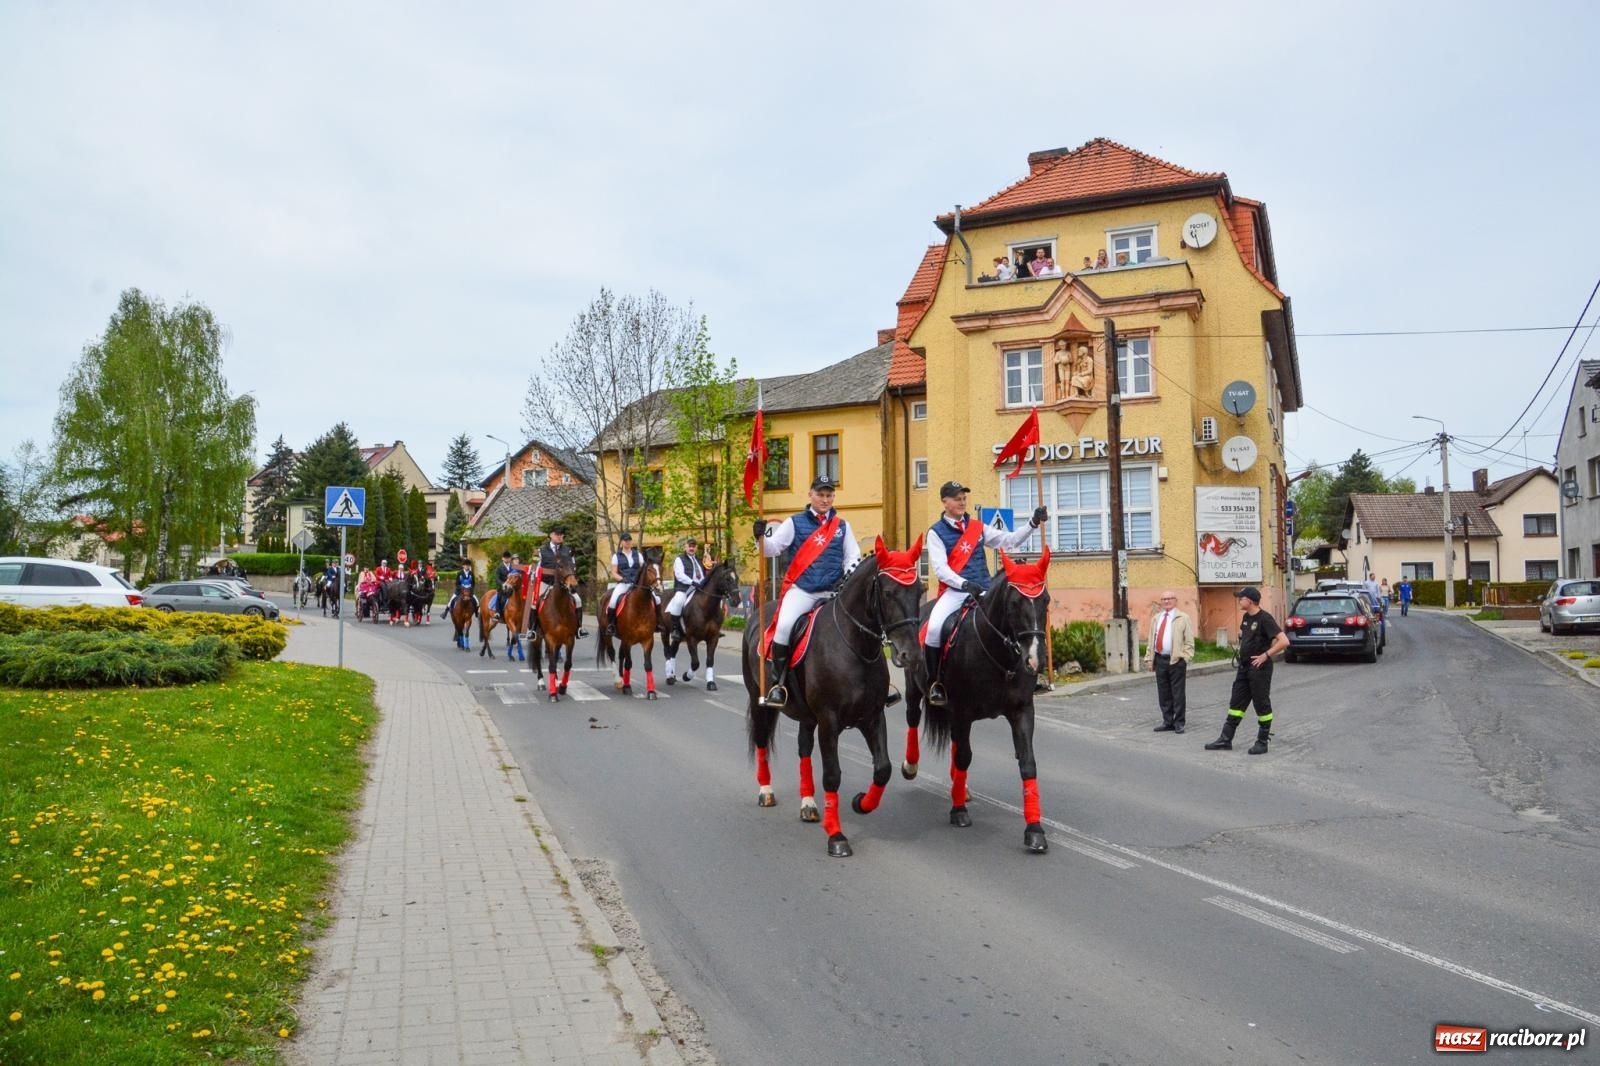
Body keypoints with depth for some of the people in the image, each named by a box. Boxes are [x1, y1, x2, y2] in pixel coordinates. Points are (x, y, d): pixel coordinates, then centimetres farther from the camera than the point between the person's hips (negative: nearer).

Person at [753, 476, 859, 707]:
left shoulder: (842, 526, 13)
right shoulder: (795, 523, 6)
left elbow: (853, 556, 13)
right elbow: (772, 548, 1)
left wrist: (847, 577, -6)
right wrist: (761, 536, -20)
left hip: (833, 592, 3)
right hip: (801, 590, -2)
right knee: (784, 626, -27)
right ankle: (778, 682, -13)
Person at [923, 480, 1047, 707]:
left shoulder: (978, 527, 16)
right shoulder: (936, 532, 3)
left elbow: (1009, 541, 13)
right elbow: (939, 568, -8)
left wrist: (1033, 524, -1)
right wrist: (964, 584, -23)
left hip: (983, 591, 4)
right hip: (954, 591, -4)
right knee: (934, 628, -28)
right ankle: (935, 682, -8)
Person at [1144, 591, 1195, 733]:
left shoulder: (1183, 618, 0)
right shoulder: (1155, 618, 16)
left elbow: (1189, 641, -3)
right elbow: (1151, 640, 17)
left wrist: (1185, 657, -12)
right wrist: (1149, 658, 10)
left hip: (1176, 660, -5)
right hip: (1160, 660, 5)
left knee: (1178, 693, -1)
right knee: (1163, 693, 9)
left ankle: (1179, 723, 8)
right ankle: (1167, 722, 18)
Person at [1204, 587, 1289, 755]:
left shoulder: (1264, 619, -17)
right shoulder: (1246, 617, 8)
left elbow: (1284, 641, -24)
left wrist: (1265, 655, -20)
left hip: (1259, 668, -9)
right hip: (1244, 667, 9)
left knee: (1262, 706, 3)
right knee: (1236, 703, 10)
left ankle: (1262, 742, 13)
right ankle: (1226, 740, 15)